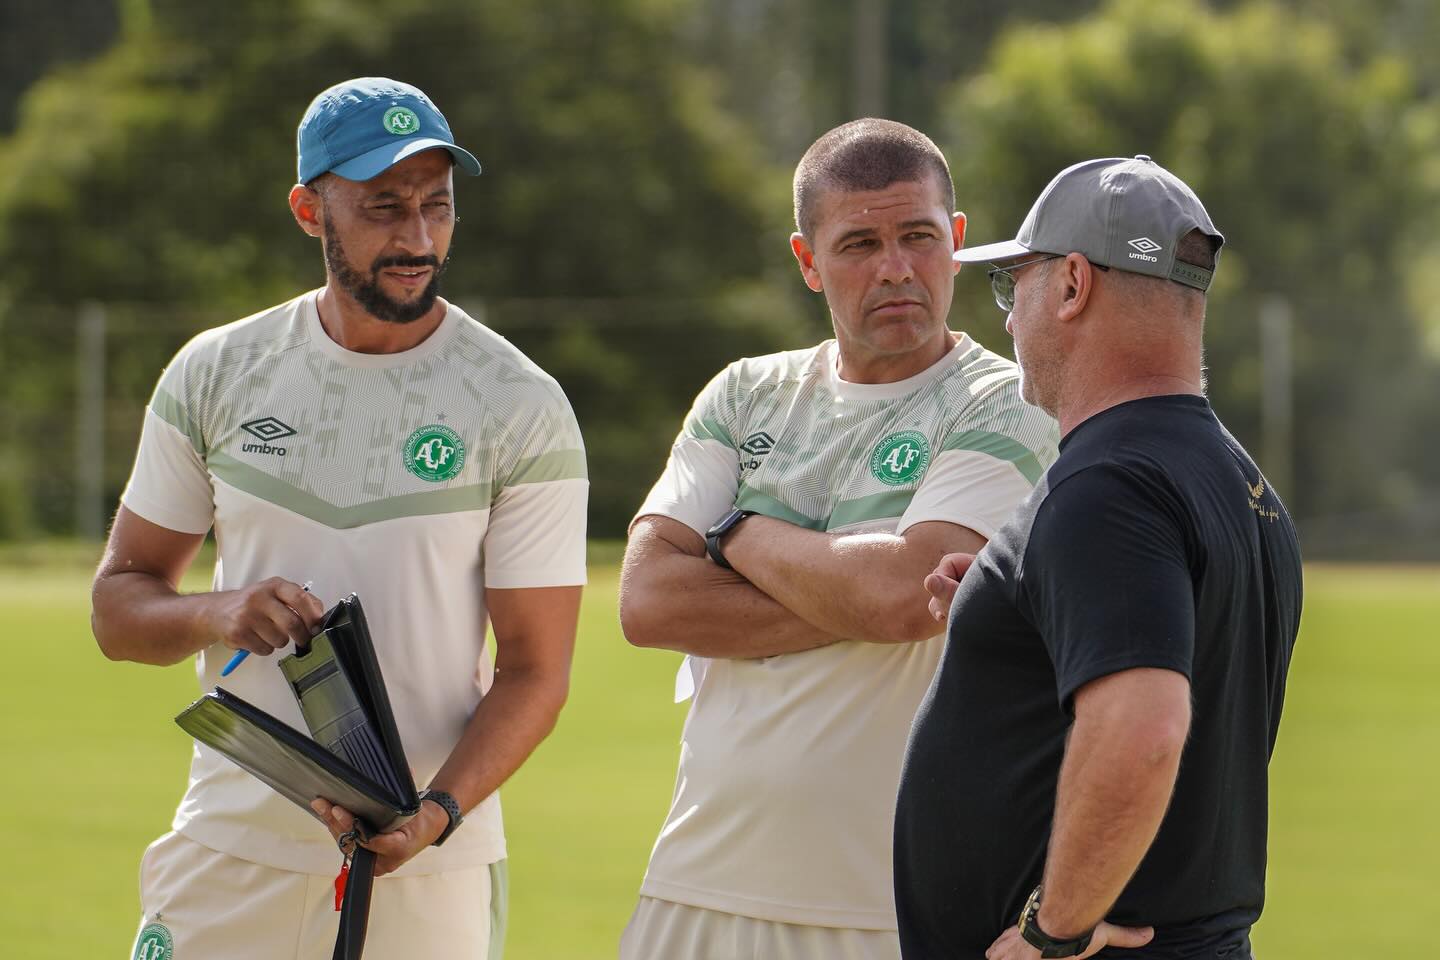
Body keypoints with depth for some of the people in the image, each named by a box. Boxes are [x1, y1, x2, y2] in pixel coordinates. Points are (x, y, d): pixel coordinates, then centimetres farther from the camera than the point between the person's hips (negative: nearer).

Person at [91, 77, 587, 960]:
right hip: (229, 851, 2)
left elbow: (535, 669, -6)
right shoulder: (214, 375, 4)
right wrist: (216, 615, -13)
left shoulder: (522, 408, -5)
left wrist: (436, 813, -23)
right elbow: (120, 603, 9)